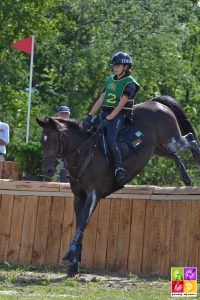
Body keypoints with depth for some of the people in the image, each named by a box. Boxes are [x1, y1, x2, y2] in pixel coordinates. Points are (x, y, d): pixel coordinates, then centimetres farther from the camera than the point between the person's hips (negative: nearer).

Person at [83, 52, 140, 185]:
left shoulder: (130, 83, -5)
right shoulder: (110, 80, 17)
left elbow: (120, 105, -14)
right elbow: (100, 100, 14)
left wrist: (108, 119, -21)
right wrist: (90, 116, 1)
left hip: (118, 115, -8)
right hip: (105, 113, 8)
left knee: (111, 140, -29)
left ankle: (120, 170, -30)